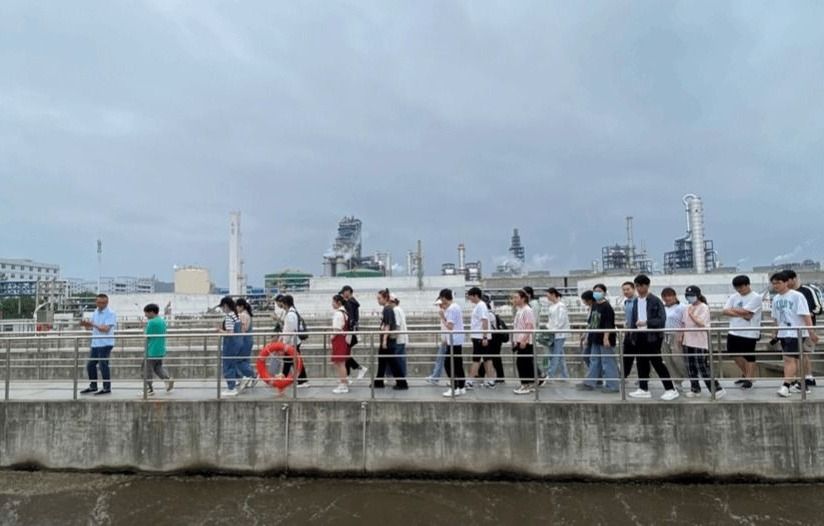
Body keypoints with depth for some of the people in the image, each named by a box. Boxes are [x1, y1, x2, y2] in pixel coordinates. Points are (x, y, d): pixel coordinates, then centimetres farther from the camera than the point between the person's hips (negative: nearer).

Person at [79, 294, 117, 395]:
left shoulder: (110, 313, -10)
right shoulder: (95, 312, 13)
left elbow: (106, 329, -18)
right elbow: (91, 326, 15)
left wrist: (93, 324, -25)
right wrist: (86, 324, -6)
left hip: (105, 344, -8)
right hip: (95, 343, 8)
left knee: (103, 366, -5)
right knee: (90, 365, 13)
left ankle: (107, 388, 5)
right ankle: (93, 387, 27)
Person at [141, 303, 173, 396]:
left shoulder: (151, 322, -16)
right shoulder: (163, 321, 9)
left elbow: (147, 336, -12)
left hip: (152, 351, -8)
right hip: (161, 350, 8)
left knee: (148, 371, 4)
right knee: (158, 367, 20)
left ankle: (149, 389, 10)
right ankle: (167, 378, 0)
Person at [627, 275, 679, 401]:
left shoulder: (655, 300, -7)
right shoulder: (636, 301, 13)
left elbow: (662, 319, -14)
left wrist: (646, 322, -25)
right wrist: (633, 336, 10)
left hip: (653, 336, -6)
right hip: (640, 337, 7)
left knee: (657, 363, -5)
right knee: (641, 363, 9)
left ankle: (671, 389, 4)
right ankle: (643, 389, 17)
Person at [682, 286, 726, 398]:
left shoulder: (703, 308, -10)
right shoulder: (687, 308, 11)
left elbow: (701, 324, -21)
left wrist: (691, 314, -20)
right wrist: (681, 336, 12)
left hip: (700, 343, -7)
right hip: (688, 342, 7)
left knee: (703, 368, -7)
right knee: (691, 367, 11)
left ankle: (717, 389, 3)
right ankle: (695, 389, 21)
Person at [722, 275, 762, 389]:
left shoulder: (755, 297, -10)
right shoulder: (734, 297, 8)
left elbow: (745, 311, -19)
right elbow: (725, 311, -1)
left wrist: (733, 309, -3)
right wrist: (741, 315, -13)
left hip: (749, 332, -6)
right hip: (734, 331, 7)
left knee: (749, 356, 3)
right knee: (734, 353, 14)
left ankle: (749, 379, 16)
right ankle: (745, 374, 34)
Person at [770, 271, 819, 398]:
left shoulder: (797, 296, -11)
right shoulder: (776, 299, 8)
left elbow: (806, 315, -14)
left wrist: (811, 332, -16)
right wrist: (776, 333, 20)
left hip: (795, 333, -7)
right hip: (783, 333, 7)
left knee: (789, 359, -13)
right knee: (793, 359, 13)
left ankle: (786, 386, -13)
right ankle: (800, 384, 23)